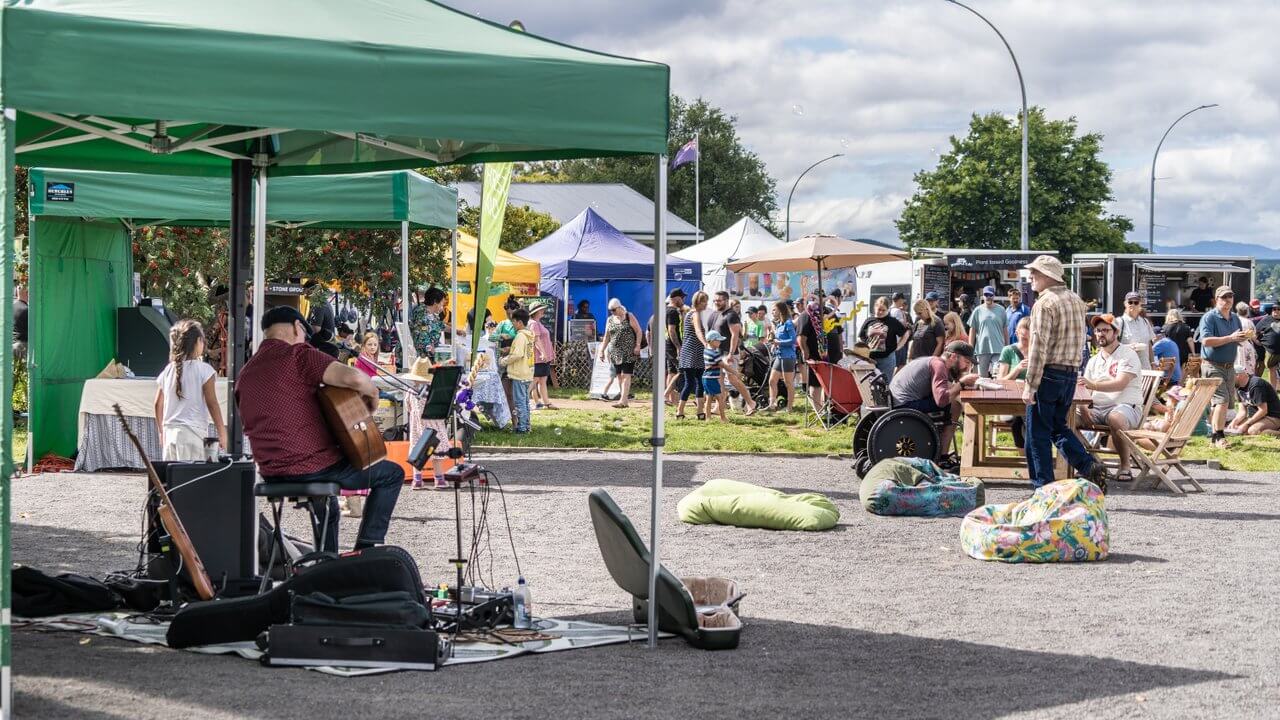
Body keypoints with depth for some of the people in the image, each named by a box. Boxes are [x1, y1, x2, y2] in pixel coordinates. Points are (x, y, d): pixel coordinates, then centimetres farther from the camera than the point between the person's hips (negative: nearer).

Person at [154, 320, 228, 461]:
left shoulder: (168, 371, 9)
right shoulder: (203, 370, -6)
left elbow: (158, 404, 13)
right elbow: (212, 403, -8)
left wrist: (161, 432, 24)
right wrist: (222, 433, -2)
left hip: (170, 432, 5)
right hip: (193, 432, -5)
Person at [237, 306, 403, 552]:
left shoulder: (245, 373, 12)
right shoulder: (298, 355, -10)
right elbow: (354, 377, -25)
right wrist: (372, 392, -4)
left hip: (271, 474, 8)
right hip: (313, 465, -8)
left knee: (327, 507, 39)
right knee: (393, 473, 10)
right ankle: (366, 549, 3)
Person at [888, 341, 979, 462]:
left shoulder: (933, 360, 20)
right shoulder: (938, 365, -11)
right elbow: (942, 399, -25)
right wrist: (962, 383, -14)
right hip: (904, 406, -11)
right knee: (955, 405, -12)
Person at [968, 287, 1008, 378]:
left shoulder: (1001, 310, 5)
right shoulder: (978, 310, 5)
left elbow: (1005, 330, 9)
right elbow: (972, 330, 6)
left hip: (998, 349, -1)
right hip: (982, 349, 1)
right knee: (982, 377, 8)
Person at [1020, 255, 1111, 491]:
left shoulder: (1044, 304, -14)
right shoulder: (1076, 300, 12)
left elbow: (1039, 346, -19)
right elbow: (1080, 340, 16)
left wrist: (1030, 385, -18)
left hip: (1049, 374, -8)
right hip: (1071, 373, 8)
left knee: (1038, 433, 2)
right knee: (1058, 427, 19)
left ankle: (1044, 487, 3)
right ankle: (1089, 466, 1)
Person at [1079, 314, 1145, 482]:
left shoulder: (1128, 355, -1)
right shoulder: (1094, 361, 21)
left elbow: (1120, 384, -17)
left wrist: (1093, 385, -30)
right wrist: (1084, 408, -8)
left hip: (1126, 406, -6)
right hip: (1097, 408, 6)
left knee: (1115, 418, -40)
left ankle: (1125, 466, -25)